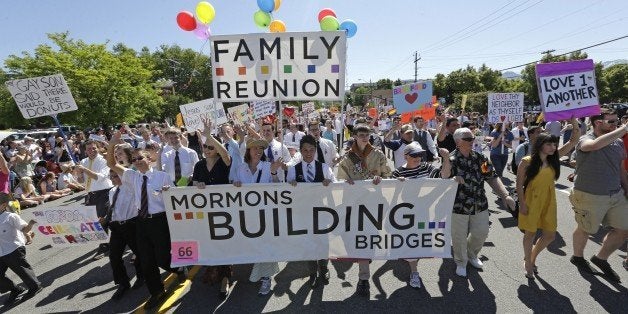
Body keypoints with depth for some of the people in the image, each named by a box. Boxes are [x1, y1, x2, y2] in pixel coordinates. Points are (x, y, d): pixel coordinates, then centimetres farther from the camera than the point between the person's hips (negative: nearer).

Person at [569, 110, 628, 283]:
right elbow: (595, 145, -41)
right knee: (586, 230, 11)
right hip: (590, 197, -6)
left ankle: (601, 258, 34)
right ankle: (577, 256, 37)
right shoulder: (585, 140, -15)